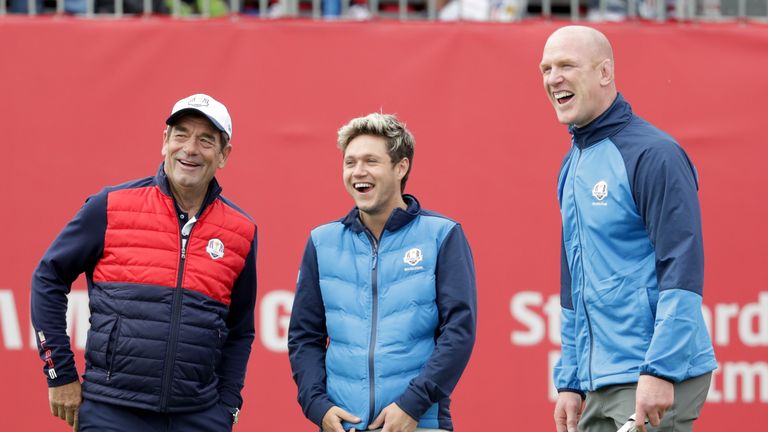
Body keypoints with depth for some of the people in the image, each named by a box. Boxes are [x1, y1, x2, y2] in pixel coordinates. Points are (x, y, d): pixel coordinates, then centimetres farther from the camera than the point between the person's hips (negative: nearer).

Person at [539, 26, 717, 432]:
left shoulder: (652, 154, -10)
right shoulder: (573, 165, 16)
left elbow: (683, 272, -16)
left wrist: (660, 372, -22)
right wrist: (569, 382, 18)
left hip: (658, 382, -8)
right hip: (601, 387, 8)